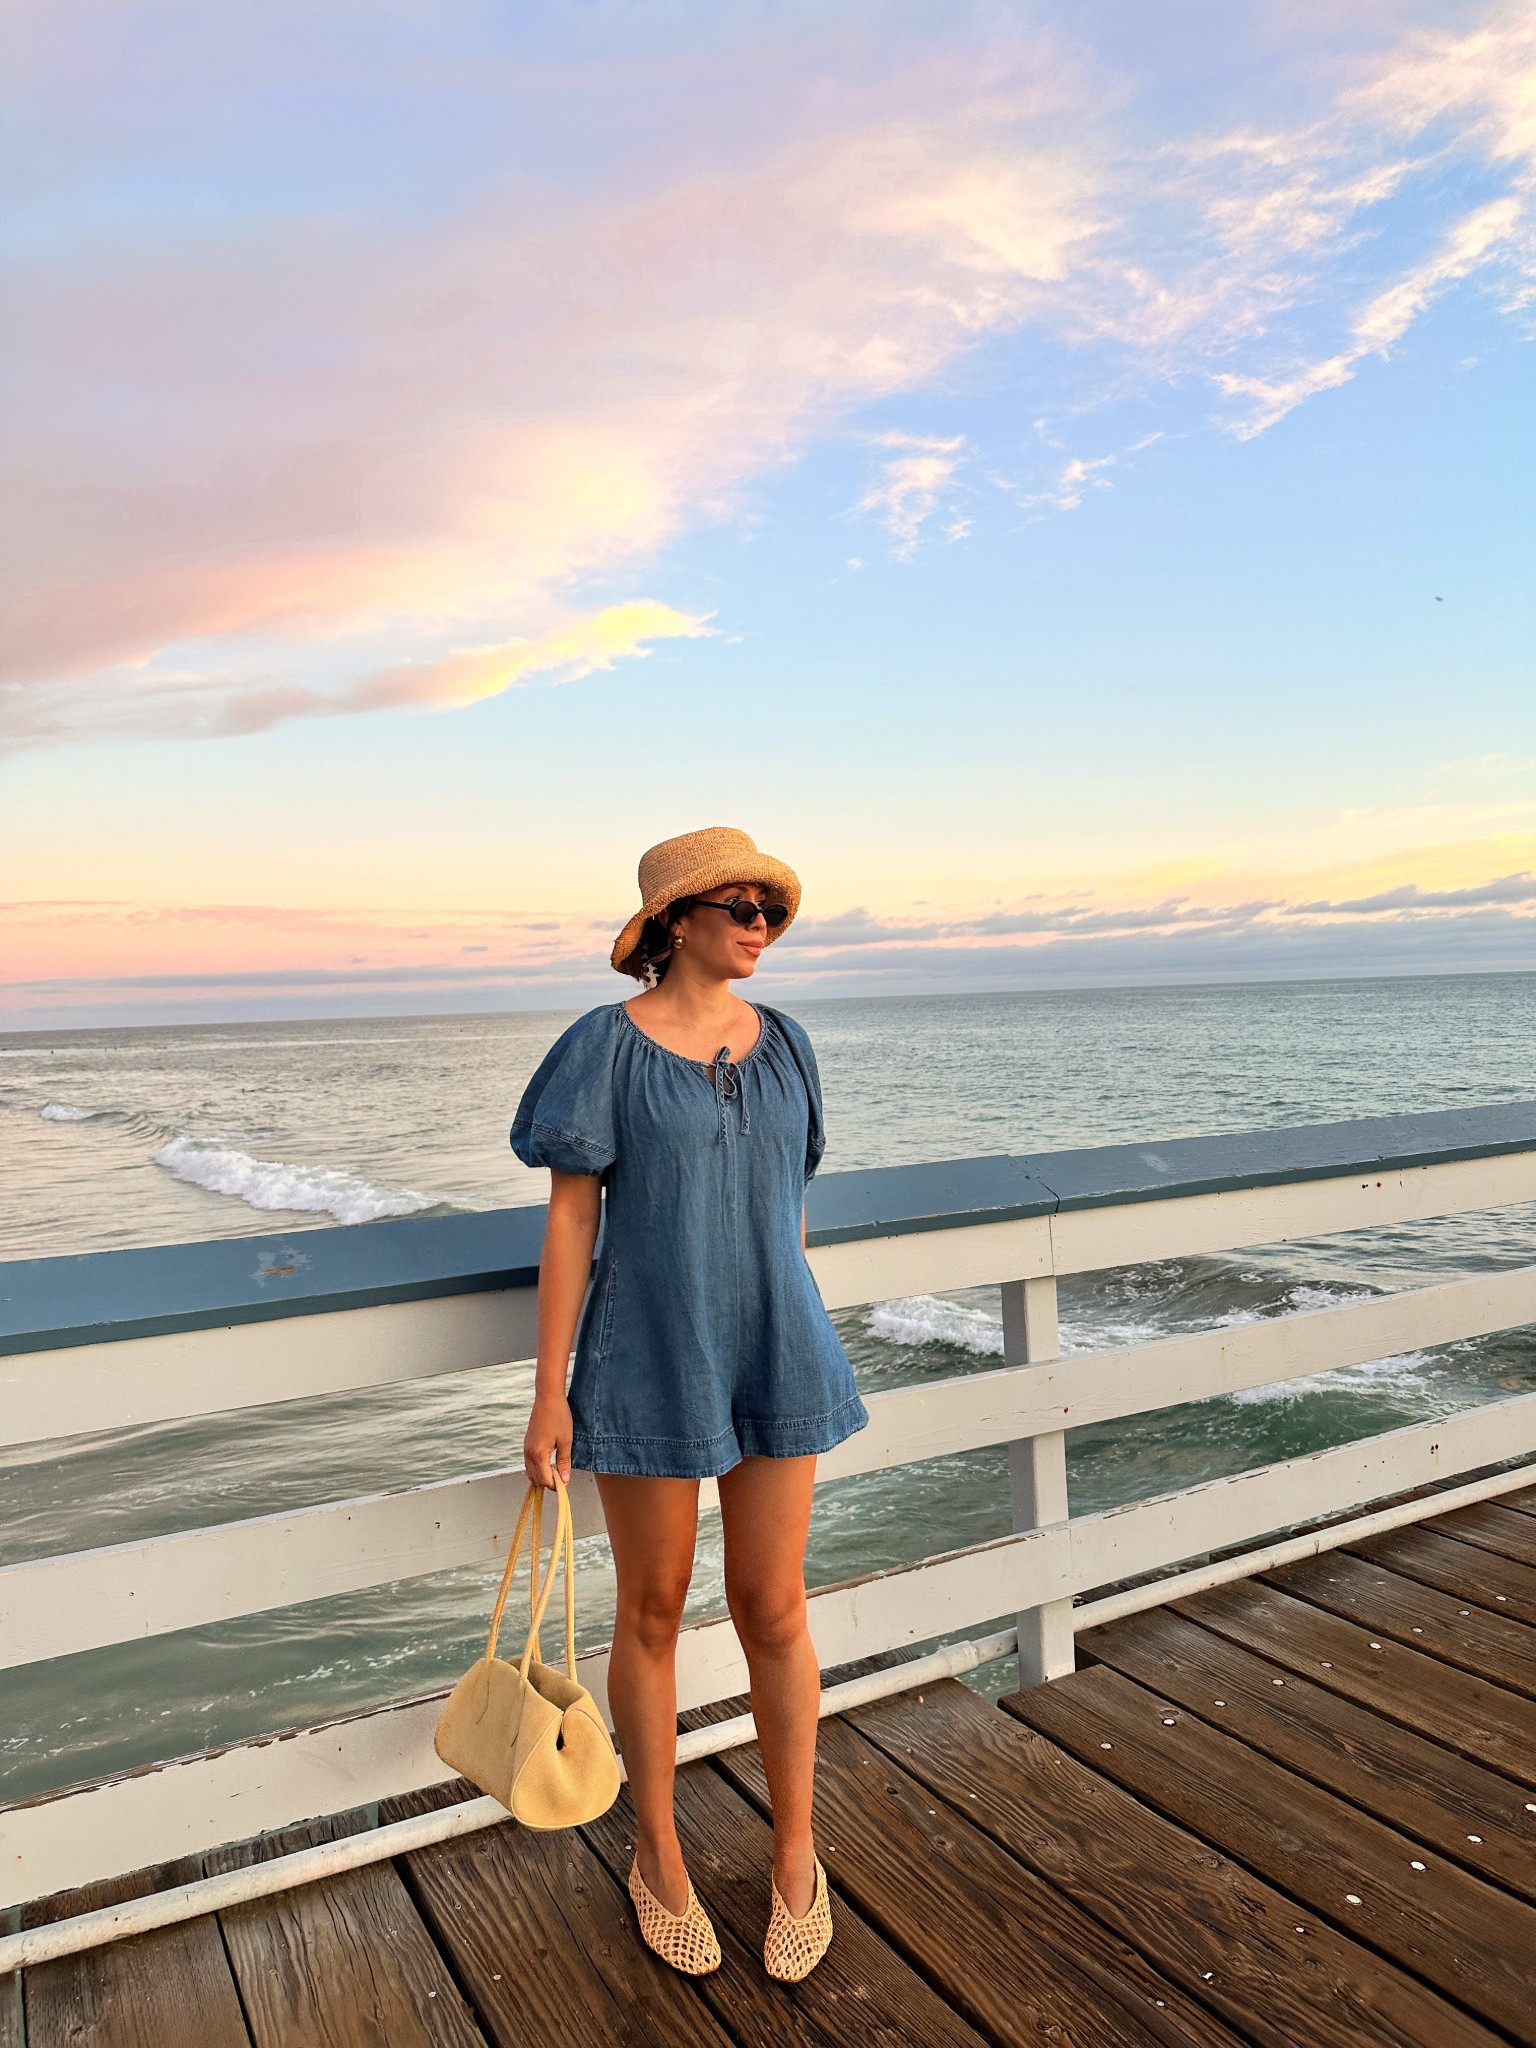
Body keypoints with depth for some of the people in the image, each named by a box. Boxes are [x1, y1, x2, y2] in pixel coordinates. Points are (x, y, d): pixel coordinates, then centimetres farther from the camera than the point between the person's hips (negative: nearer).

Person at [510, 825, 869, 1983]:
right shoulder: (606, 1047, -9)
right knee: (653, 1613, 12)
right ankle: (659, 1856, 35)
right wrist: (550, 1395, -9)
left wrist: (807, 1354, 15)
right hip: (650, 1363, -3)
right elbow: (569, 1221, -8)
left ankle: (797, 1854, 33)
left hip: (774, 1360, 3)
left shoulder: (782, 1044, 4)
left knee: (773, 1610, 10)